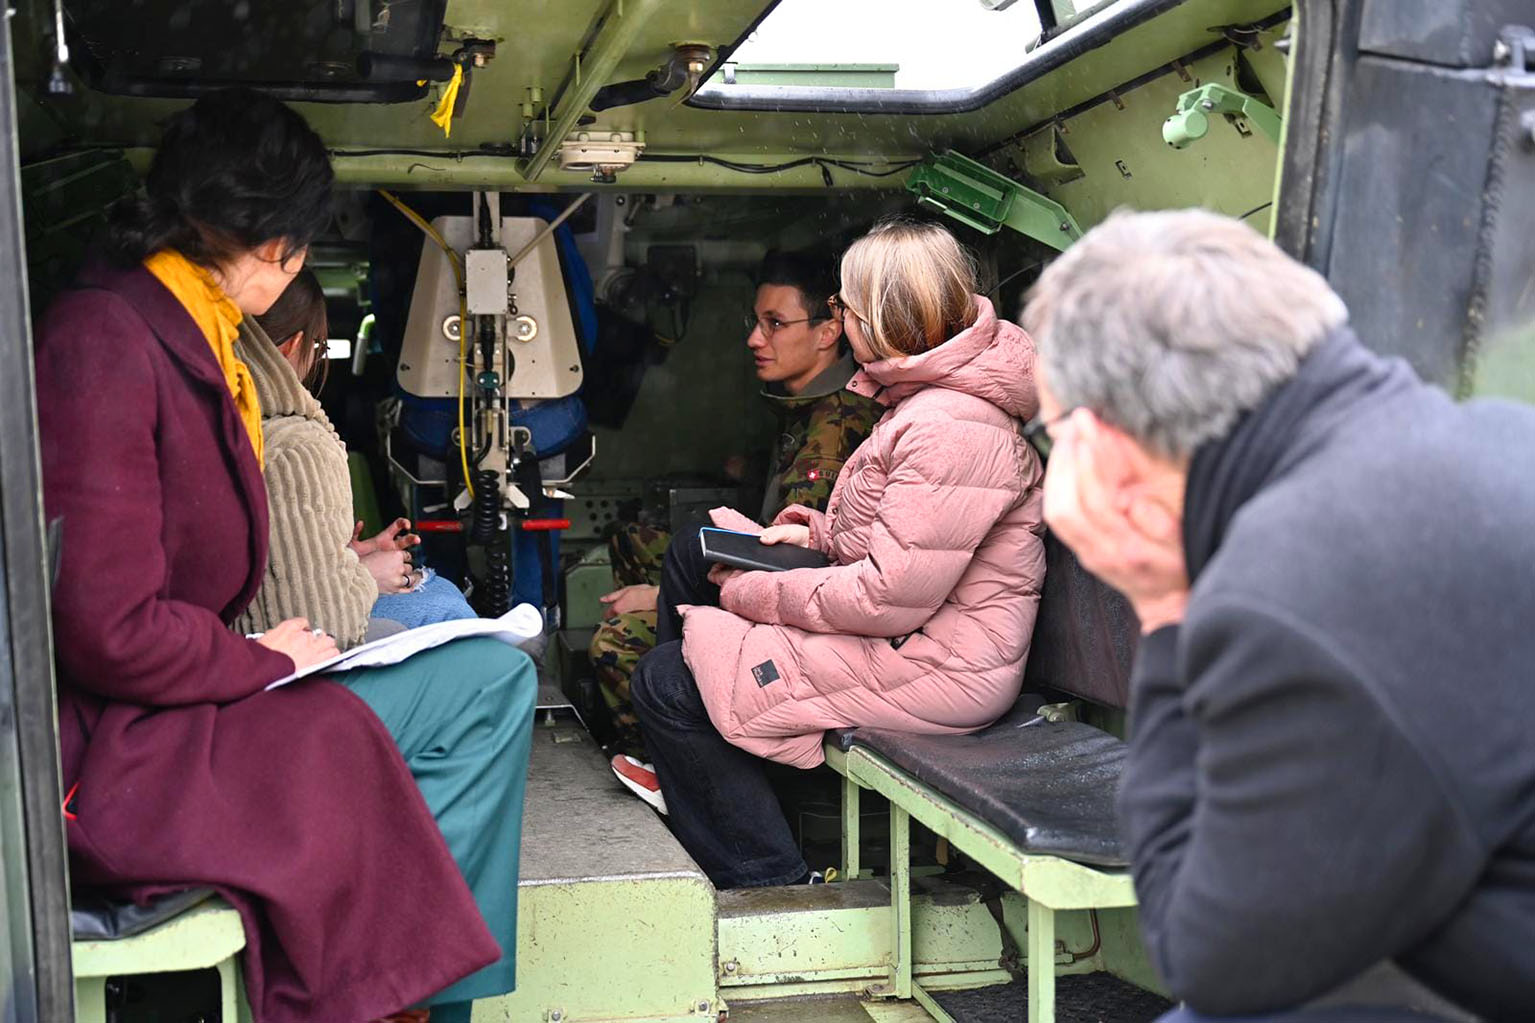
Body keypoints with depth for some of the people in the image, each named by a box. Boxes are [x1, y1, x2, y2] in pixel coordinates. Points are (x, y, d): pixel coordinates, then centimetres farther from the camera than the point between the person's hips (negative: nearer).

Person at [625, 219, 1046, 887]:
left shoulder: (950, 430, -25)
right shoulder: (926, 395, 9)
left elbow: (891, 598, -26)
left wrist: (756, 594, -14)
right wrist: (826, 532, 8)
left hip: (937, 670, -11)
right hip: (908, 631, 11)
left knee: (665, 684, -9)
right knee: (692, 555, 15)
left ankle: (770, 883, 3)